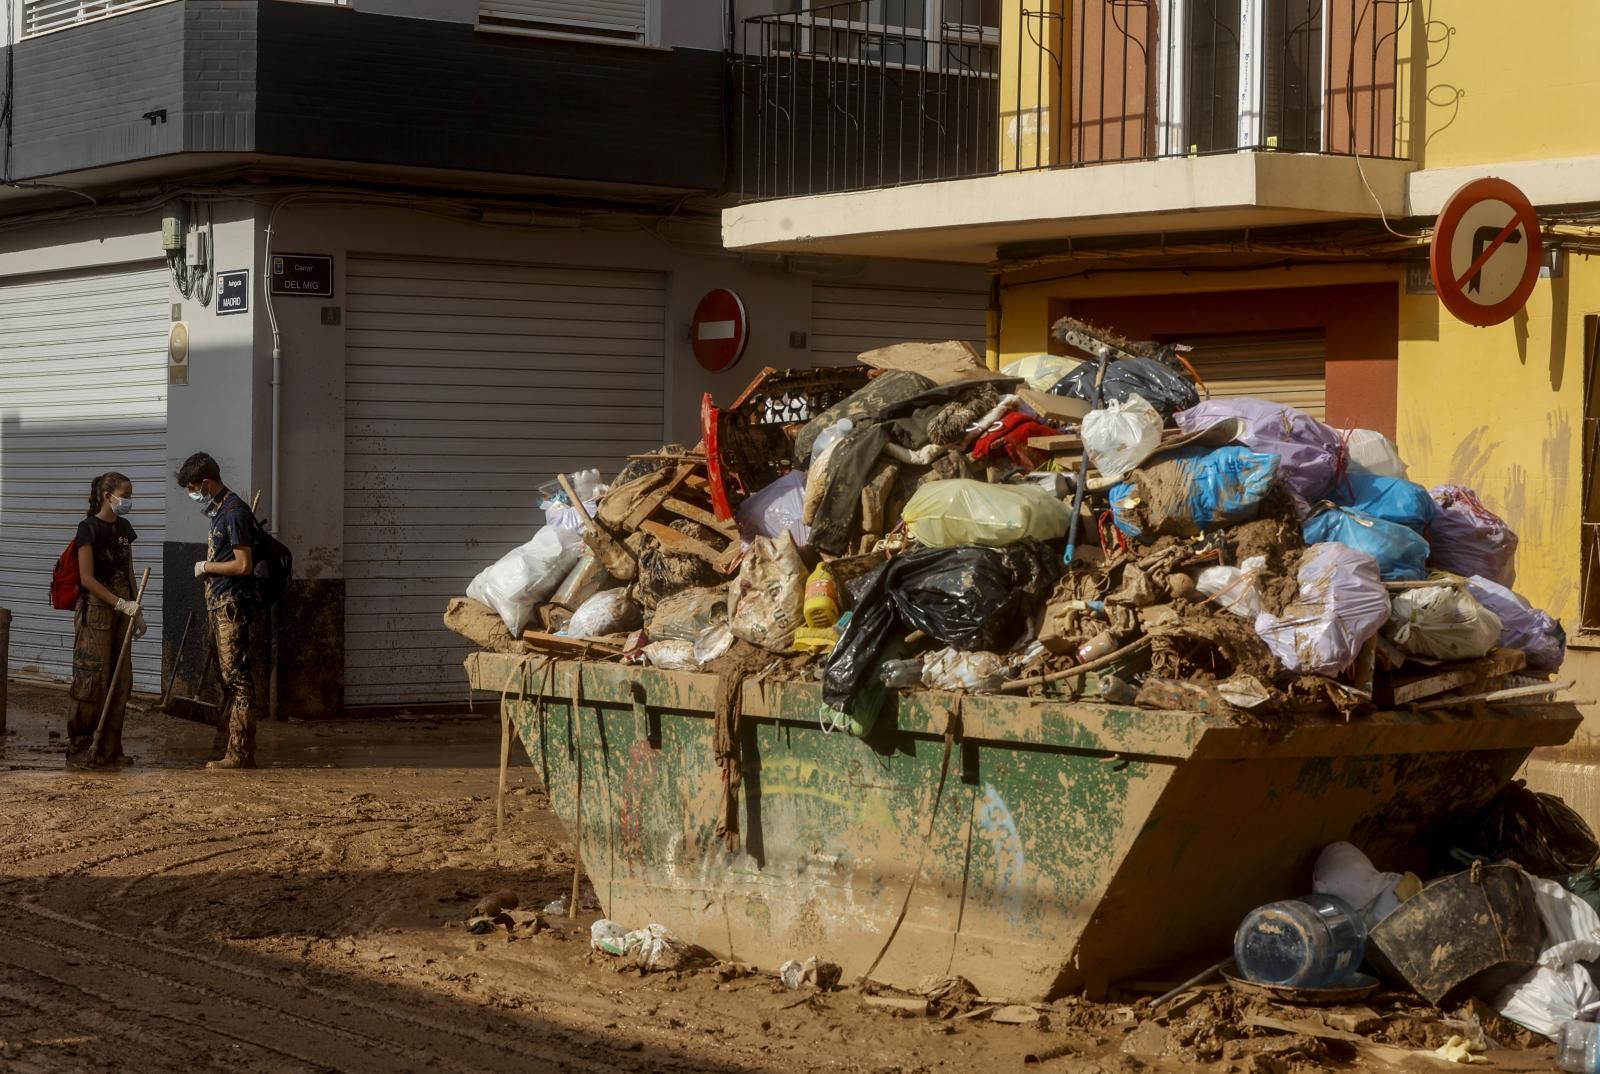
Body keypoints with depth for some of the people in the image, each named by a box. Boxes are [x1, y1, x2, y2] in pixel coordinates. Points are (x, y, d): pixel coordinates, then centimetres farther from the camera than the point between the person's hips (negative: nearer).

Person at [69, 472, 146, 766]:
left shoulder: (124, 528, 11)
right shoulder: (89, 528, -12)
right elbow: (87, 578, -15)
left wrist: (137, 610, 14)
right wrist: (121, 604, -18)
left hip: (121, 610, 7)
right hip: (95, 611, -7)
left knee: (120, 680, 6)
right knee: (93, 679, -7)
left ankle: (110, 748, 13)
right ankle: (79, 748, 0)